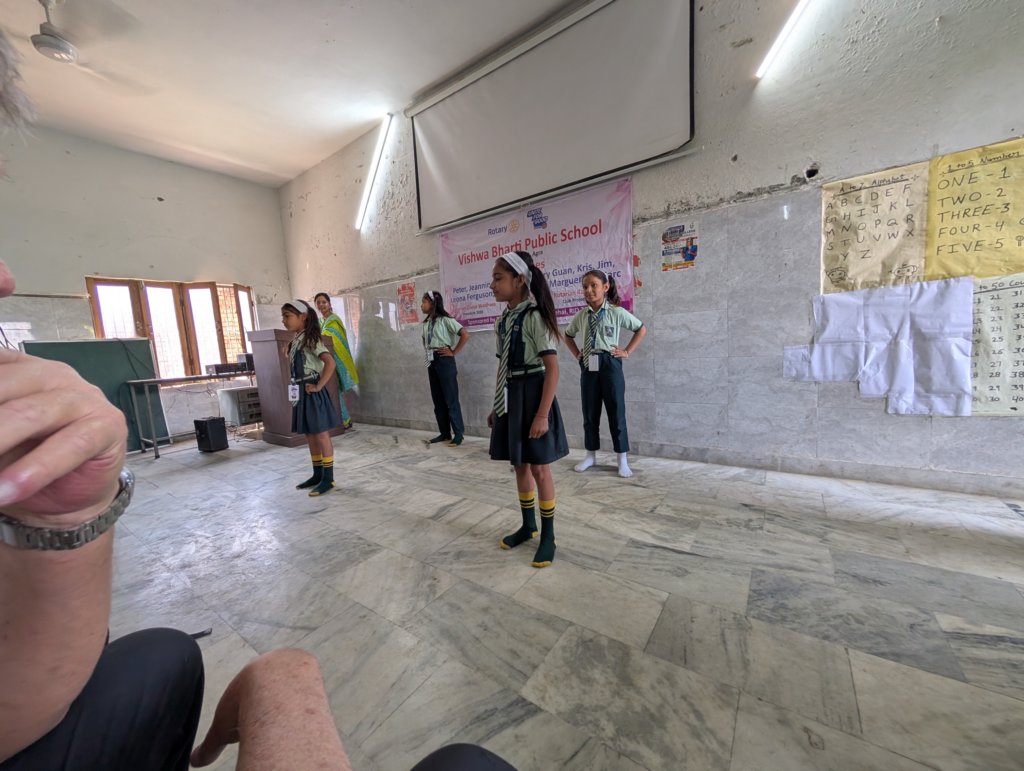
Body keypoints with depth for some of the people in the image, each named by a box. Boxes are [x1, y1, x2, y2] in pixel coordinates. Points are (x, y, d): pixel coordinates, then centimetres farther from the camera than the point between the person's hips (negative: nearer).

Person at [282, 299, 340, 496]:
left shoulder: (310, 339, -13)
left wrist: (319, 386, -22)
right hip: (301, 393, 9)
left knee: (321, 436, -2)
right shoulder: (295, 341, 13)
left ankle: (328, 478, 7)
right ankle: (317, 475, 26)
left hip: (312, 393, -9)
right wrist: (296, 392, 10)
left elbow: (330, 362, -26)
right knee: (310, 437, 15)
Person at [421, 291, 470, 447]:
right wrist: (426, 350, 13)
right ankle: (444, 433, 19)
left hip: (444, 360, -8)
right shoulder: (426, 322, 13)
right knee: (437, 399, 10)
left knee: (451, 399, -4)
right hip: (431, 361, 8)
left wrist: (453, 352, -13)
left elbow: (465, 335, -17)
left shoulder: (445, 319, -9)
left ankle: (459, 434, 5)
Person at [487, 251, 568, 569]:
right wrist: (495, 407, 15)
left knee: (539, 469, 4)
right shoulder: (502, 321, 10)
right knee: (519, 466, 17)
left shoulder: (535, 317, -14)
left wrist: (543, 414, -21)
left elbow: (552, 369, -17)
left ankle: (547, 535, 25)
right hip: (510, 399, 8)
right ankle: (528, 525, 37)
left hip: (532, 397, -7)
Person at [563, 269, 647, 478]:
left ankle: (623, 460, 12)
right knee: (589, 413, 9)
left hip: (609, 364, -3)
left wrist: (627, 352, 1)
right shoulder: (581, 316, 6)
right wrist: (577, 354, 11)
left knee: (616, 412, 2)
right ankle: (591, 455, 24)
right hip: (588, 367, 4)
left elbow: (641, 329, 7)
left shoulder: (617, 312, -3)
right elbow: (568, 336, 24)